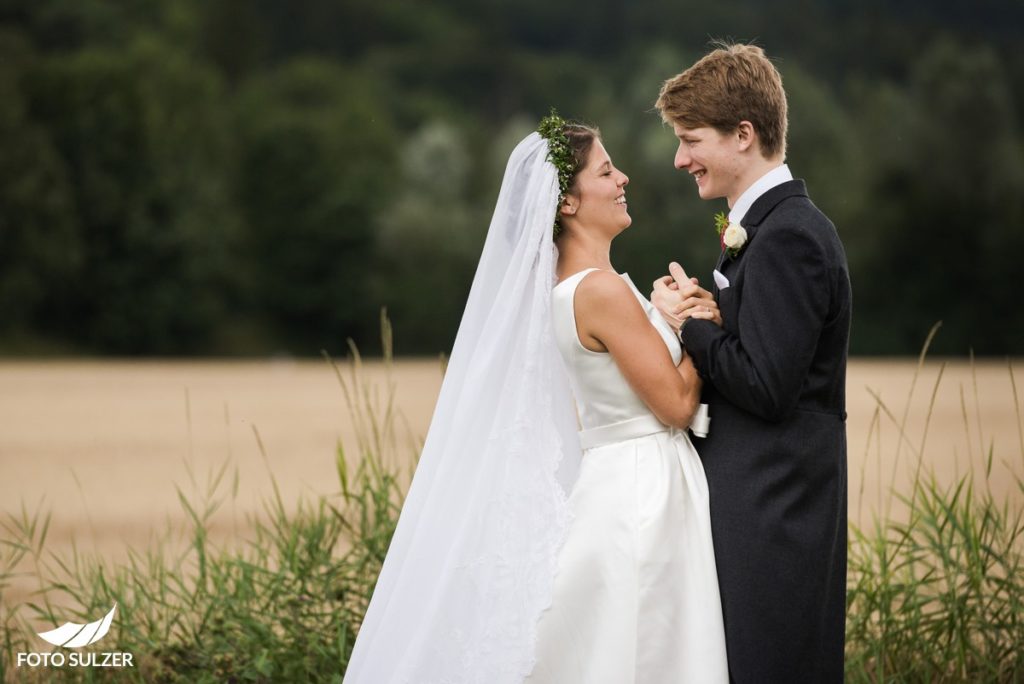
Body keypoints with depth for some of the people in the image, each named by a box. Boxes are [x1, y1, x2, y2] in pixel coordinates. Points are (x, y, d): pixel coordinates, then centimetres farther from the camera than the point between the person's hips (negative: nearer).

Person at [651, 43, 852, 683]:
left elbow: (765, 386, -21)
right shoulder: (768, 226, 16)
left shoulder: (789, 237, -16)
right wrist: (699, 315, -3)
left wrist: (688, 322, -8)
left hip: (772, 513, -10)